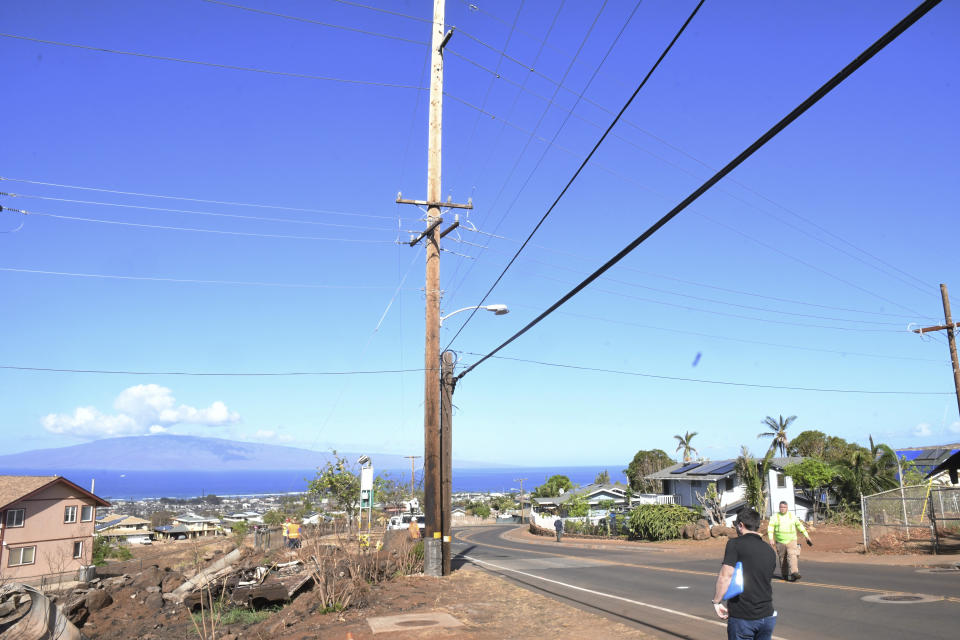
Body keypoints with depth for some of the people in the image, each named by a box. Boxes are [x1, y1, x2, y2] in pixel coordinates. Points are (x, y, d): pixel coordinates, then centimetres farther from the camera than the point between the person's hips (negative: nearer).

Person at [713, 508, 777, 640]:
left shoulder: (735, 544, -9)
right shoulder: (770, 551, 11)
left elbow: (726, 575, -17)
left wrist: (717, 601, -9)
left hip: (742, 617, -5)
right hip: (767, 615, 5)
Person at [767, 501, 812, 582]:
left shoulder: (792, 516, 2)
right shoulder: (775, 517, -3)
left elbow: (799, 525, 12)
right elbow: (770, 528, -10)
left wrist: (807, 536, 14)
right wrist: (771, 539, -21)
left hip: (791, 541, 0)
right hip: (780, 542, 1)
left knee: (792, 555, -20)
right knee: (782, 559, 8)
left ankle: (794, 573, -31)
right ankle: (785, 575, 25)